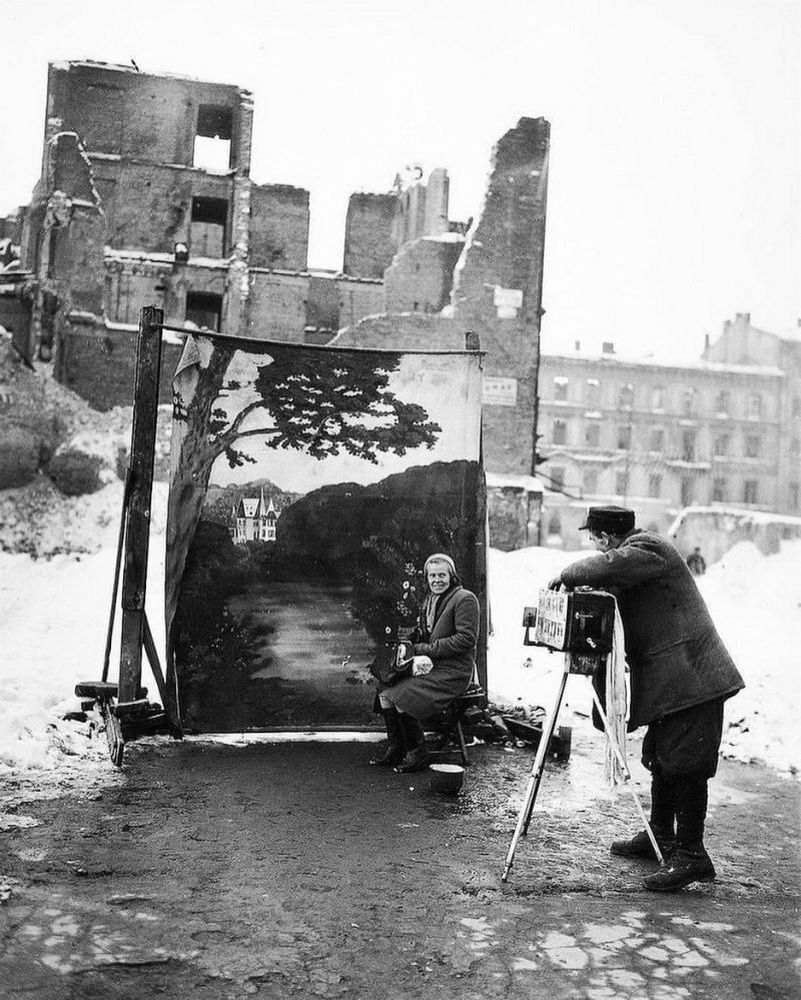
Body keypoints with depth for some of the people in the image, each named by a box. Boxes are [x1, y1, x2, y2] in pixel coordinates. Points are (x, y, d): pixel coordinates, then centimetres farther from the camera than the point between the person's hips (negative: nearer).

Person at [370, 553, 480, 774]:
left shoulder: (464, 599, -10)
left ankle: (419, 753, -6)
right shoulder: (430, 600, 17)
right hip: (430, 665, 9)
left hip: (454, 670, -9)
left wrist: (427, 649, -16)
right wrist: (411, 643, 0)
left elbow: (467, 638, -17)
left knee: (401, 696, -22)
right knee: (385, 691, -6)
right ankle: (395, 749, 4)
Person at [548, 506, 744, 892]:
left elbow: (607, 567, -30)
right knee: (661, 758, 17)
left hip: (691, 677, -11)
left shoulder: (647, 548, -12)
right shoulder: (636, 551, 19)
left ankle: (691, 854, -3)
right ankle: (661, 836, 29)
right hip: (669, 680, 11)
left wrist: (566, 576, -15)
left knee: (685, 763, -8)